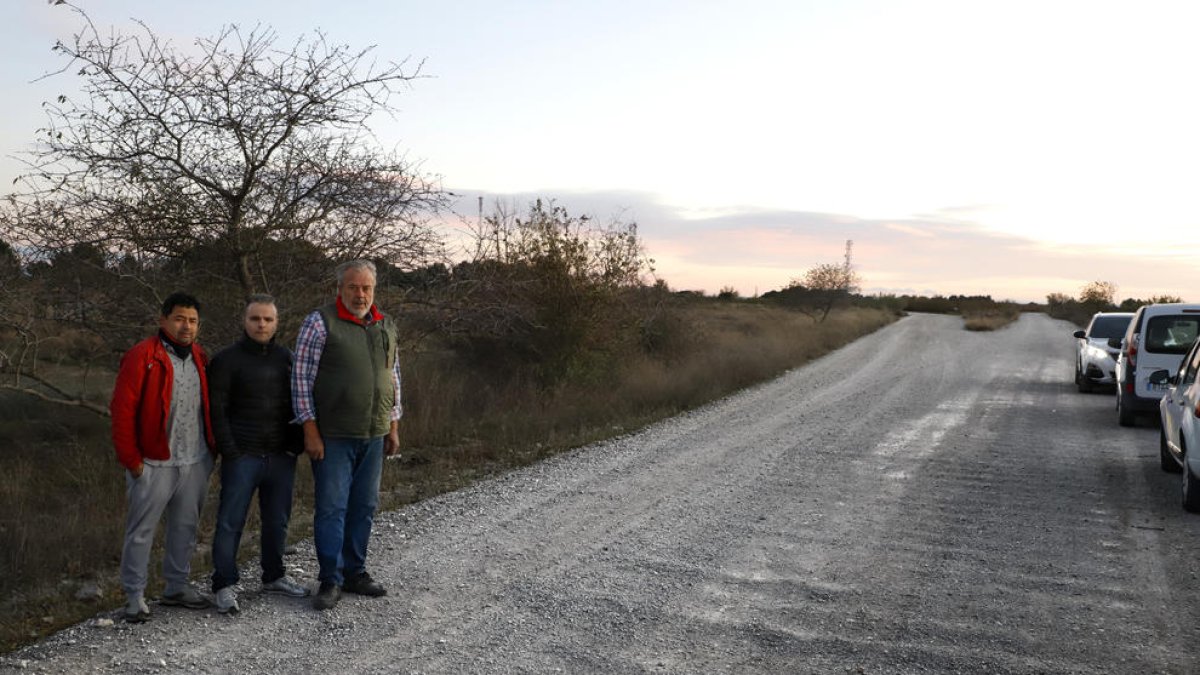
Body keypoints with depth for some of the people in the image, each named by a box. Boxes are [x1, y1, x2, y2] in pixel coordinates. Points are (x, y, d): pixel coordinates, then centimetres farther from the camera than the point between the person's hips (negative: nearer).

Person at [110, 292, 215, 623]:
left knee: (185, 526, 14)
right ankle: (135, 595, 13)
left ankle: (177, 586, 27)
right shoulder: (142, 357, -9)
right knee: (141, 530, 3)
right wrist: (131, 460, -11)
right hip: (155, 463, -6)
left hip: (196, 462, 6)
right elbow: (122, 410, -11)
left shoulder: (200, 358, 11)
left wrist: (211, 448, 12)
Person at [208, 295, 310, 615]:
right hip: (243, 456, -4)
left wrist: (297, 445, 6)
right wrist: (230, 452, -12)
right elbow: (216, 409, -6)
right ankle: (224, 586, 9)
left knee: (277, 520, 13)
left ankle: (274, 576, 27)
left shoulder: (287, 358, 10)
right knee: (230, 522, -1)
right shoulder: (227, 359, -3)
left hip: (281, 456, 5)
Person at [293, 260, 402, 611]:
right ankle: (330, 581, 7)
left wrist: (393, 427, 14)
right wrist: (310, 432, -14)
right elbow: (301, 378, -10)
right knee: (332, 507, -2)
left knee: (364, 506, 11)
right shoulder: (320, 323, -8)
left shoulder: (386, 326, 10)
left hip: (373, 436, 6)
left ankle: (355, 572, 24)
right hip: (333, 436, -5)